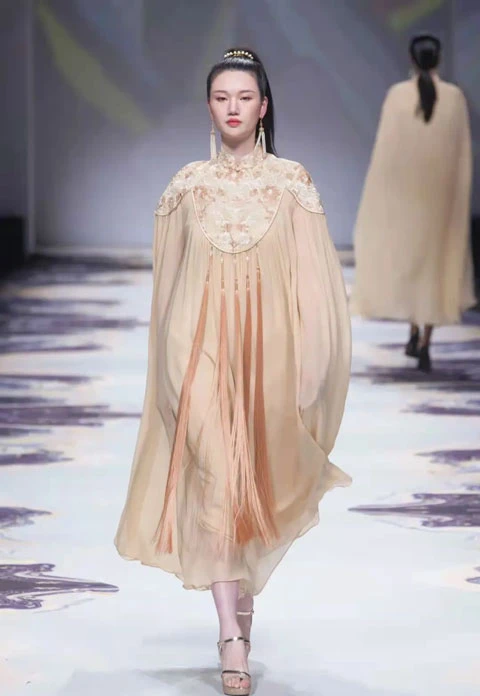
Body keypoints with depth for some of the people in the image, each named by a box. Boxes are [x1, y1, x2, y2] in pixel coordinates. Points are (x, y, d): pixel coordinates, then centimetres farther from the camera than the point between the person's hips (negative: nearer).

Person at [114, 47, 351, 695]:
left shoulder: (291, 181, 1)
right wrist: (175, 361, 9)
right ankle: (233, 634, -13)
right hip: (205, 346, 0)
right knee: (214, 478, -11)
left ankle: (244, 584, 36)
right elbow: (170, 280, 11)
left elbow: (312, 277, -1)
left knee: (261, 477, 10)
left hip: (268, 346, 0)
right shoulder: (188, 185, 6)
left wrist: (310, 366, -7)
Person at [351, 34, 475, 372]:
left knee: (406, 251, 19)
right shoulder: (455, 96, -3)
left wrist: (380, 190, 1)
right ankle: (425, 341, -2)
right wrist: (462, 195, 10)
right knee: (435, 258, 6)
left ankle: (415, 329, 17)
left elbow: (385, 145, -7)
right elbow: (464, 150, 1)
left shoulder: (397, 93, -7)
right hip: (442, 188, 0)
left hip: (404, 186, 0)